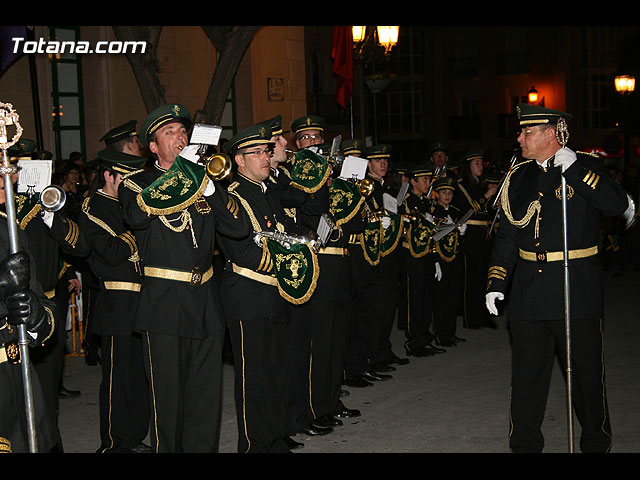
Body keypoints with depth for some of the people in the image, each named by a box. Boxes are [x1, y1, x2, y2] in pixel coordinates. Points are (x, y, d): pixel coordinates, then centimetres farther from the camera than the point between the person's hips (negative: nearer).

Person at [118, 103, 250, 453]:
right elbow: (136, 214, -24)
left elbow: (240, 227, 3)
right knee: (168, 396, 1)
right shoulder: (136, 182, 2)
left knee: (206, 394, 10)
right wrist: (181, 167, -19)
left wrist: (208, 185, -10)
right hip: (163, 304, -4)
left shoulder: (199, 180, 15)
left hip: (206, 304, 5)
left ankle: (204, 448, 22)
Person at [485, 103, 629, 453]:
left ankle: (595, 443, 24)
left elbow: (617, 204, -20)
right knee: (527, 375, 9)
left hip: (577, 291, -4)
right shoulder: (520, 176, 11)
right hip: (528, 291, 4)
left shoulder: (586, 167, -2)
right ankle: (524, 443, 21)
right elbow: (507, 235, 13)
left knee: (586, 372, 6)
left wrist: (574, 169, -23)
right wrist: (496, 283, 6)